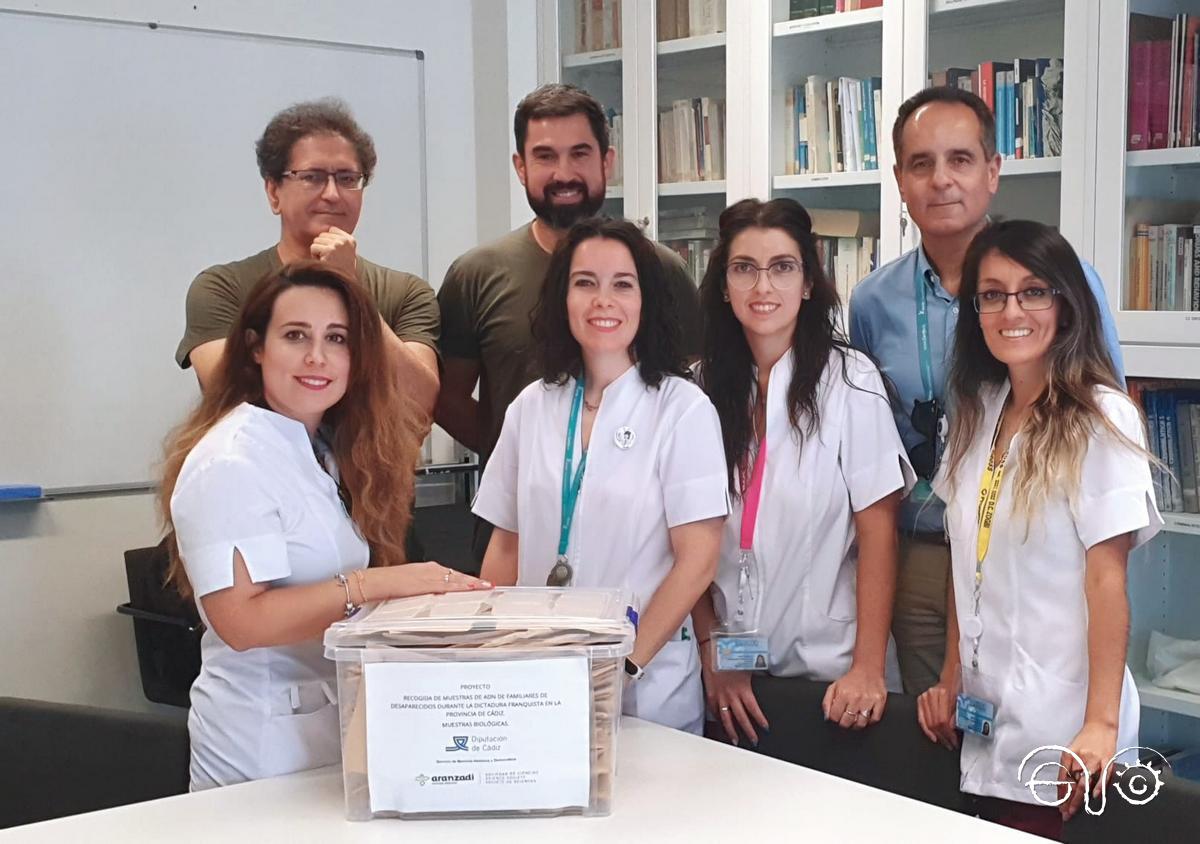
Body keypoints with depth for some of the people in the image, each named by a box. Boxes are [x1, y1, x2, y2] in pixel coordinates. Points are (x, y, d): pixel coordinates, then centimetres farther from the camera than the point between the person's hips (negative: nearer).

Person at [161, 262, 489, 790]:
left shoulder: (326, 451, 11)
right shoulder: (229, 464, -17)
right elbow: (240, 620, -24)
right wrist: (373, 584, -27)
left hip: (340, 725, 8)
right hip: (265, 742, -8)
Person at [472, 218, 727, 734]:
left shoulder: (683, 410, -7)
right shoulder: (531, 407, 5)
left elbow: (697, 560, -11)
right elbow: (506, 546, 9)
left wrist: (626, 666, -15)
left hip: (648, 686, -3)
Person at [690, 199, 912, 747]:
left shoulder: (849, 379, -10)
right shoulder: (702, 387, 2)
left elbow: (878, 532, -10)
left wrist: (868, 669, -14)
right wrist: (712, 656, -3)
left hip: (828, 668, -3)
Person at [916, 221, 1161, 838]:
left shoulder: (1101, 420, -11)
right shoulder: (978, 413, 8)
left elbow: (1106, 579, -15)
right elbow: (968, 565, 10)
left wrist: (1102, 723, -18)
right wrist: (950, 681, 7)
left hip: (1059, 727, -6)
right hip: (984, 719, 6)